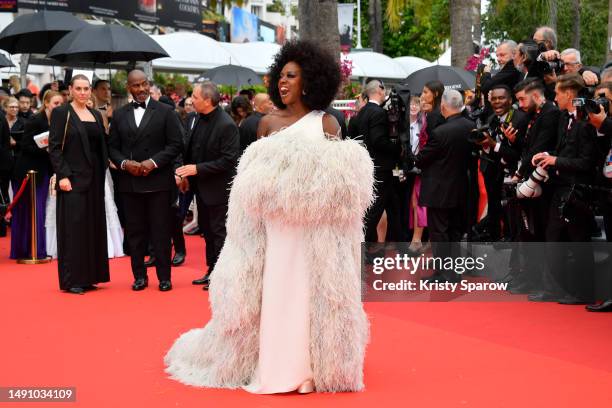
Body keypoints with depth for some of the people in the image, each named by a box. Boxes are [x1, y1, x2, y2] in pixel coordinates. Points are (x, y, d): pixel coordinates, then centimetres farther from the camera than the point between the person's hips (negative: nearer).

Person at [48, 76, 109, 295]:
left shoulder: (96, 115, 13)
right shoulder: (61, 113, -4)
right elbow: (54, 147, -9)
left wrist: (102, 172, 7)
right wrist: (62, 175, -16)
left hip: (94, 179, 6)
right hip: (73, 178, -6)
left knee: (94, 226, 8)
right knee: (73, 227, -4)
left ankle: (88, 276, 16)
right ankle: (71, 280, 2)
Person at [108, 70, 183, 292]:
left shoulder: (165, 112, 1)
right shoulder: (119, 114, 10)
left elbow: (176, 144, -3)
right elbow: (113, 147, 10)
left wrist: (154, 162, -13)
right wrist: (125, 163, -9)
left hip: (158, 181, -3)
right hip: (129, 182, 3)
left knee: (161, 231, 0)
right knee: (135, 231, 7)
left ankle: (164, 276, 9)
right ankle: (139, 276, 16)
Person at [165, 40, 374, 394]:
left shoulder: (327, 123, 2)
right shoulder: (269, 122, 7)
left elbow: (340, 176, 3)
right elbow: (255, 175, 10)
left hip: (318, 229, -1)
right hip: (277, 227, 1)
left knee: (314, 292, 2)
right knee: (277, 292, 1)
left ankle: (315, 365, 12)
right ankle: (279, 366, 10)